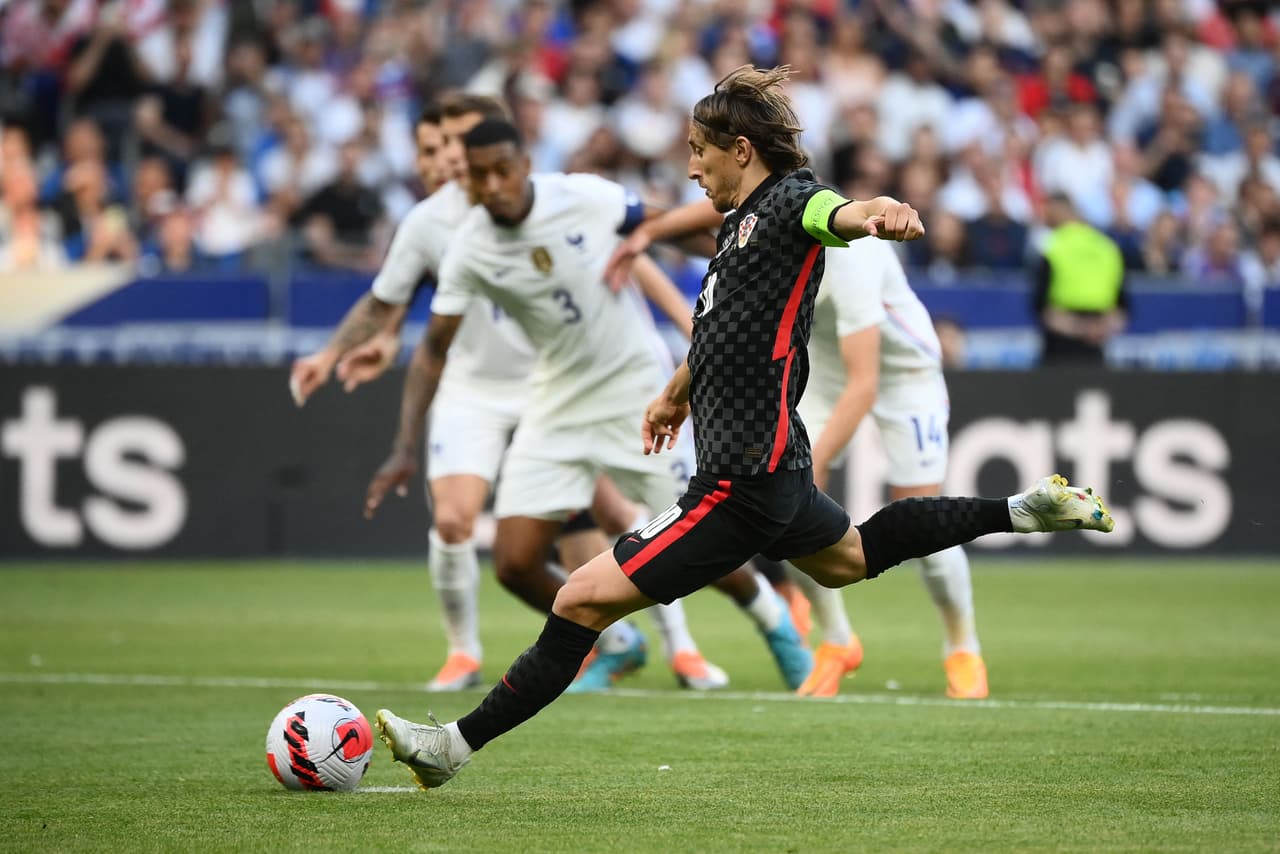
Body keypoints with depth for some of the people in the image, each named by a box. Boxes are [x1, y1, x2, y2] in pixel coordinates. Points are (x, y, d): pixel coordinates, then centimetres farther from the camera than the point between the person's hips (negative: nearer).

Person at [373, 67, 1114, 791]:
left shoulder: (789, 204, -13)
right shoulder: (744, 224, 13)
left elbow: (838, 212, -37)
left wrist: (880, 213, -61)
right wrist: (676, 394, 47)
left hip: (744, 486, -10)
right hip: (772, 462, 10)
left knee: (584, 600, -11)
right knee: (850, 558, 36)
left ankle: (457, 744, -8)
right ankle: (1021, 510, 39)